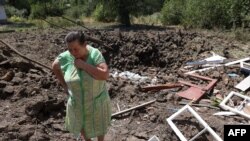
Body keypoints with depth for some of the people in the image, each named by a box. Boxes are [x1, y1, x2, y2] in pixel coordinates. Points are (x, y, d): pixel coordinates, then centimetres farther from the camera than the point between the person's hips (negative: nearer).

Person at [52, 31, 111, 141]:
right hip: (77, 101, 3)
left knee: (99, 124, 22)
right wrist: (65, 85, -1)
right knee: (81, 125, 25)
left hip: (97, 100, -2)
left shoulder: (95, 54, -24)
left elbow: (105, 75, -35)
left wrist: (83, 65, -35)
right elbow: (55, 66, 3)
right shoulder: (66, 57, -17)